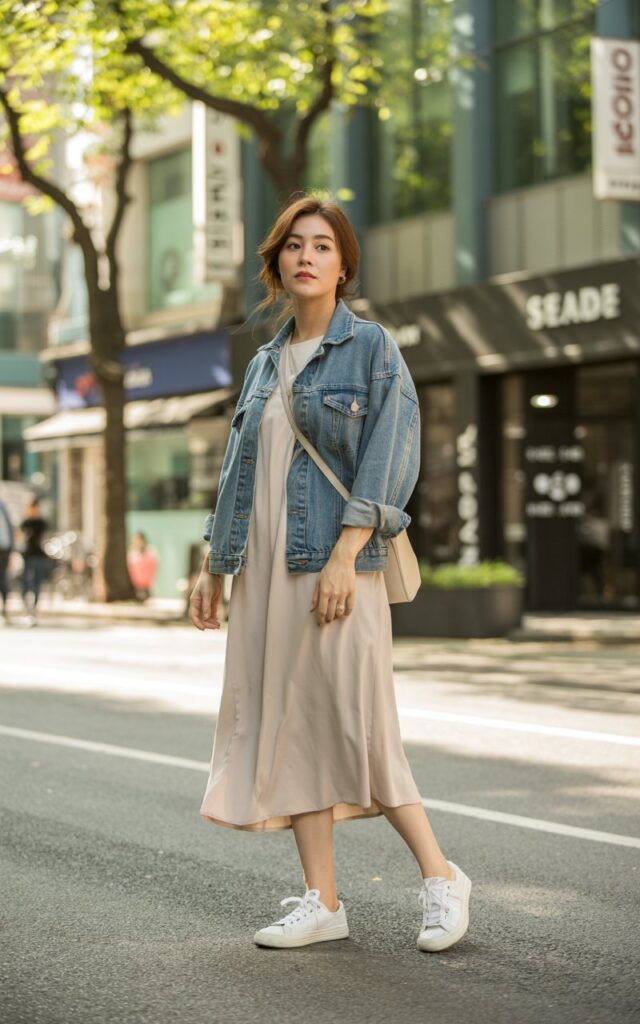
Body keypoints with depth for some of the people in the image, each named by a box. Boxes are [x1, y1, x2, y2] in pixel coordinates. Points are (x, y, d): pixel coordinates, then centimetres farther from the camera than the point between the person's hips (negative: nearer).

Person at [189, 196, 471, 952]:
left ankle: (440, 877, 7)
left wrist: (343, 558, -20)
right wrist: (212, 566, 14)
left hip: (336, 560, -6)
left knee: (355, 723, -9)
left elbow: (388, 462, -11)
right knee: (289, 724, 4)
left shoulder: (372, 349, -2)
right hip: (264, 568, 6)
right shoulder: (264, 364, 16)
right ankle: (321, 901, 10)